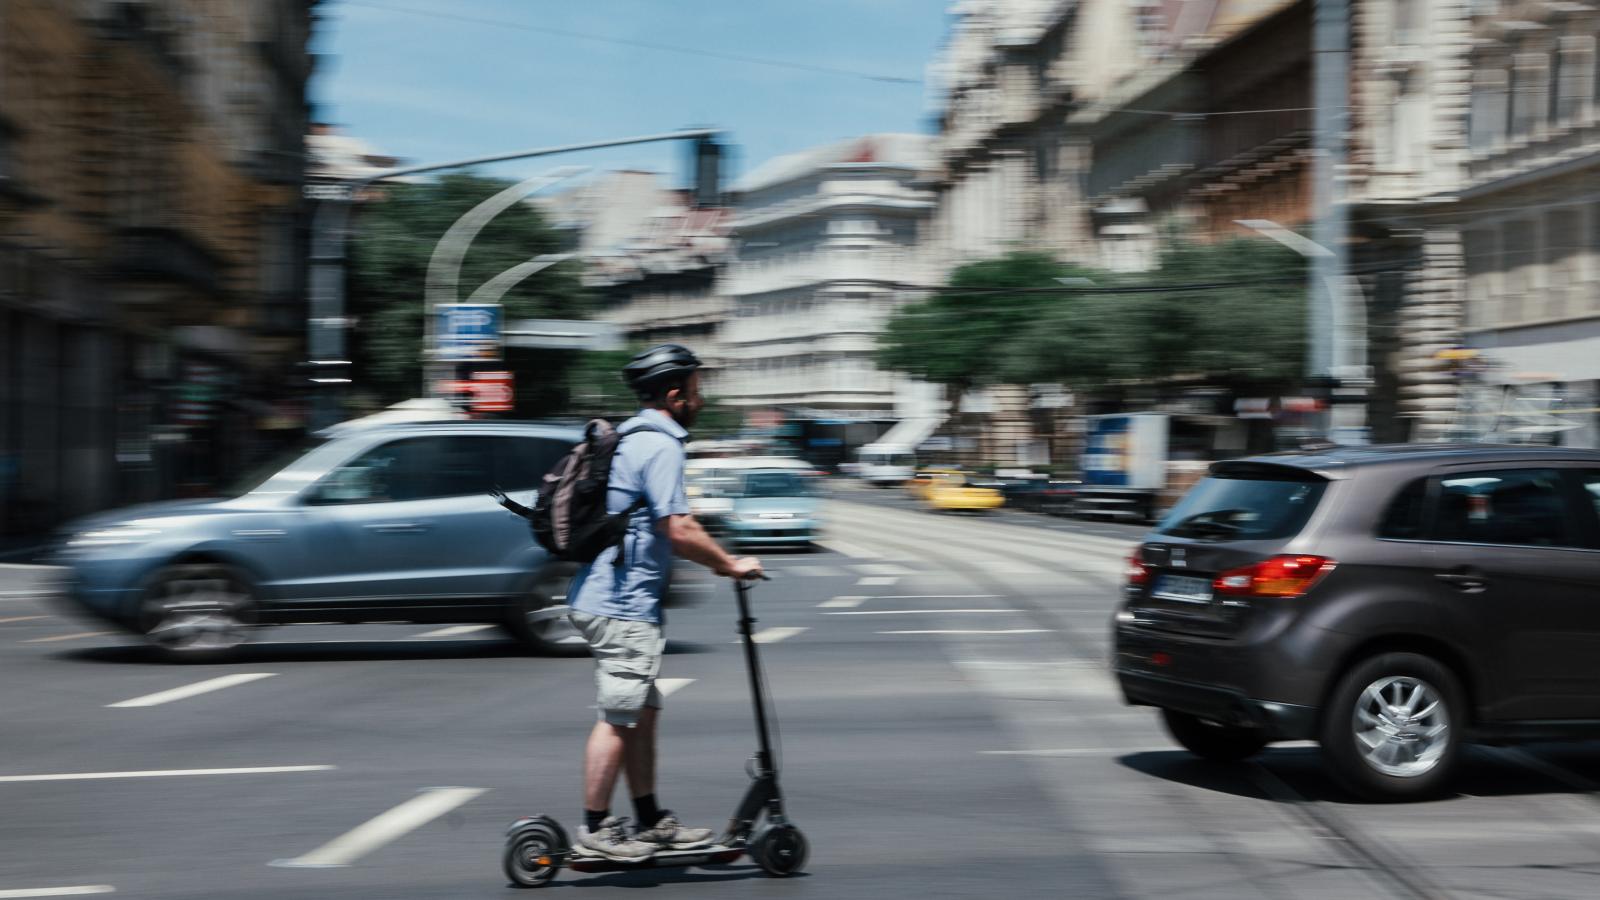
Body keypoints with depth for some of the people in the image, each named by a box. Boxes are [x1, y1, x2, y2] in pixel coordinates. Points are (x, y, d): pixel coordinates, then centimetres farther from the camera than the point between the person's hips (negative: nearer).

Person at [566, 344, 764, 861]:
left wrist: (713, 559, 24)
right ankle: (595, 829, 3)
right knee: (619, 718, -4)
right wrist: (731, 565, -8)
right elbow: (679, 530, -21)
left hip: (609, 600, 10)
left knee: (642, 713, 15)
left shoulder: (634, 439, 17)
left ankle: (651, 823, 21)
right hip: (623, 606, -10)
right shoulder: (661, 445, -15)